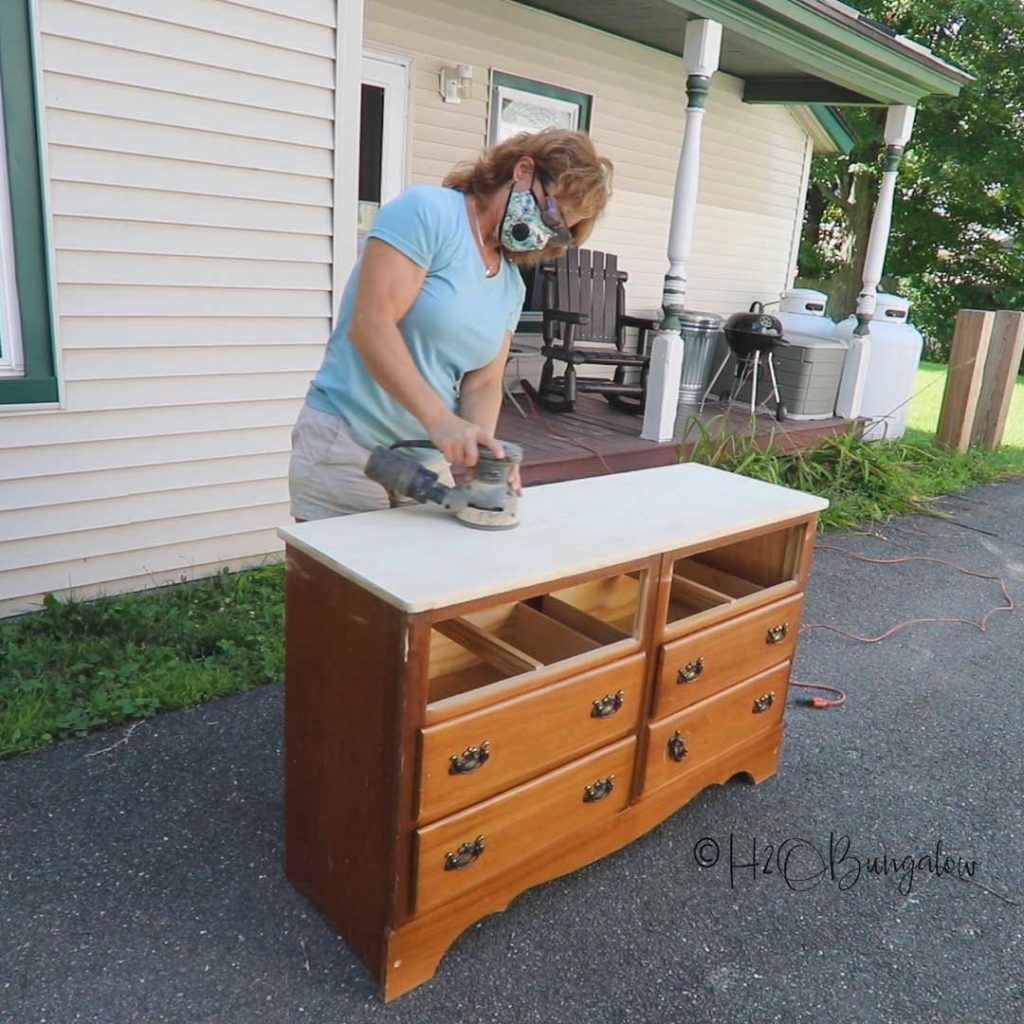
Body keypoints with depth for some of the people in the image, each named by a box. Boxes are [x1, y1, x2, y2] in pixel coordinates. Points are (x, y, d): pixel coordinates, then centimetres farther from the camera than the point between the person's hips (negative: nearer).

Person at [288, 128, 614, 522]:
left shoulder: (512, 286, 10)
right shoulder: (427, 210, -10)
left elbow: (483, 382, 5)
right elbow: (370, 324, -20)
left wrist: (480, 446, -16)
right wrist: (439, 419, -28)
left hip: (427, 459, 7)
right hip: (345, 445, -6)